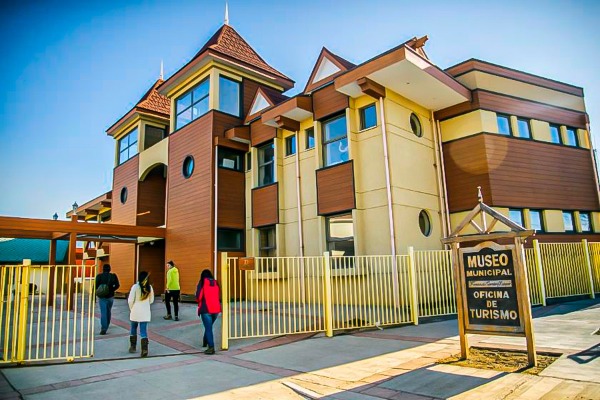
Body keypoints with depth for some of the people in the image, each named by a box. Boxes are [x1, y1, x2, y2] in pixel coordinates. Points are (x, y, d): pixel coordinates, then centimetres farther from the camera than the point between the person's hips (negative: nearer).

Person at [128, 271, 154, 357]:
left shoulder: (135, 287, -11)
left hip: (135, 312, -1)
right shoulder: (149, 287, -1)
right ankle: (144, 349, -7)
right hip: (145, 312, 1)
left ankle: (132, 347, 31)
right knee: (144, 331, 4)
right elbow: (151, 300, 7)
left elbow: (130, 300, -10)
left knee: (133, 329, 20)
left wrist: (131, 309, 8)